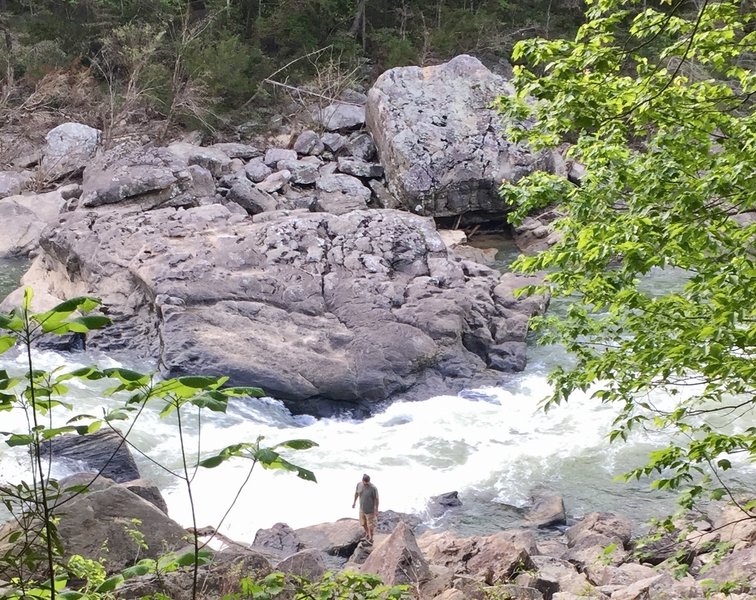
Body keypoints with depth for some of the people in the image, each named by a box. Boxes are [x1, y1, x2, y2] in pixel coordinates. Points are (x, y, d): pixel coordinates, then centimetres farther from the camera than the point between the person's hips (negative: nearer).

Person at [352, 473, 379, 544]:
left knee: (370, 525, 9)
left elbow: (376, 499, -18)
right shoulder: (359, 484, -12)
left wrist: (376, 510, -15)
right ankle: (367, 534, 50)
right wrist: (354, 501, 17)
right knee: (363, 523, 23)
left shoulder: (373, 488, -27)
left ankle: (371, 538, 30)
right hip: (362, 508, 5)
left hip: (370, 510, -5)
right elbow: (356, 492, 8)